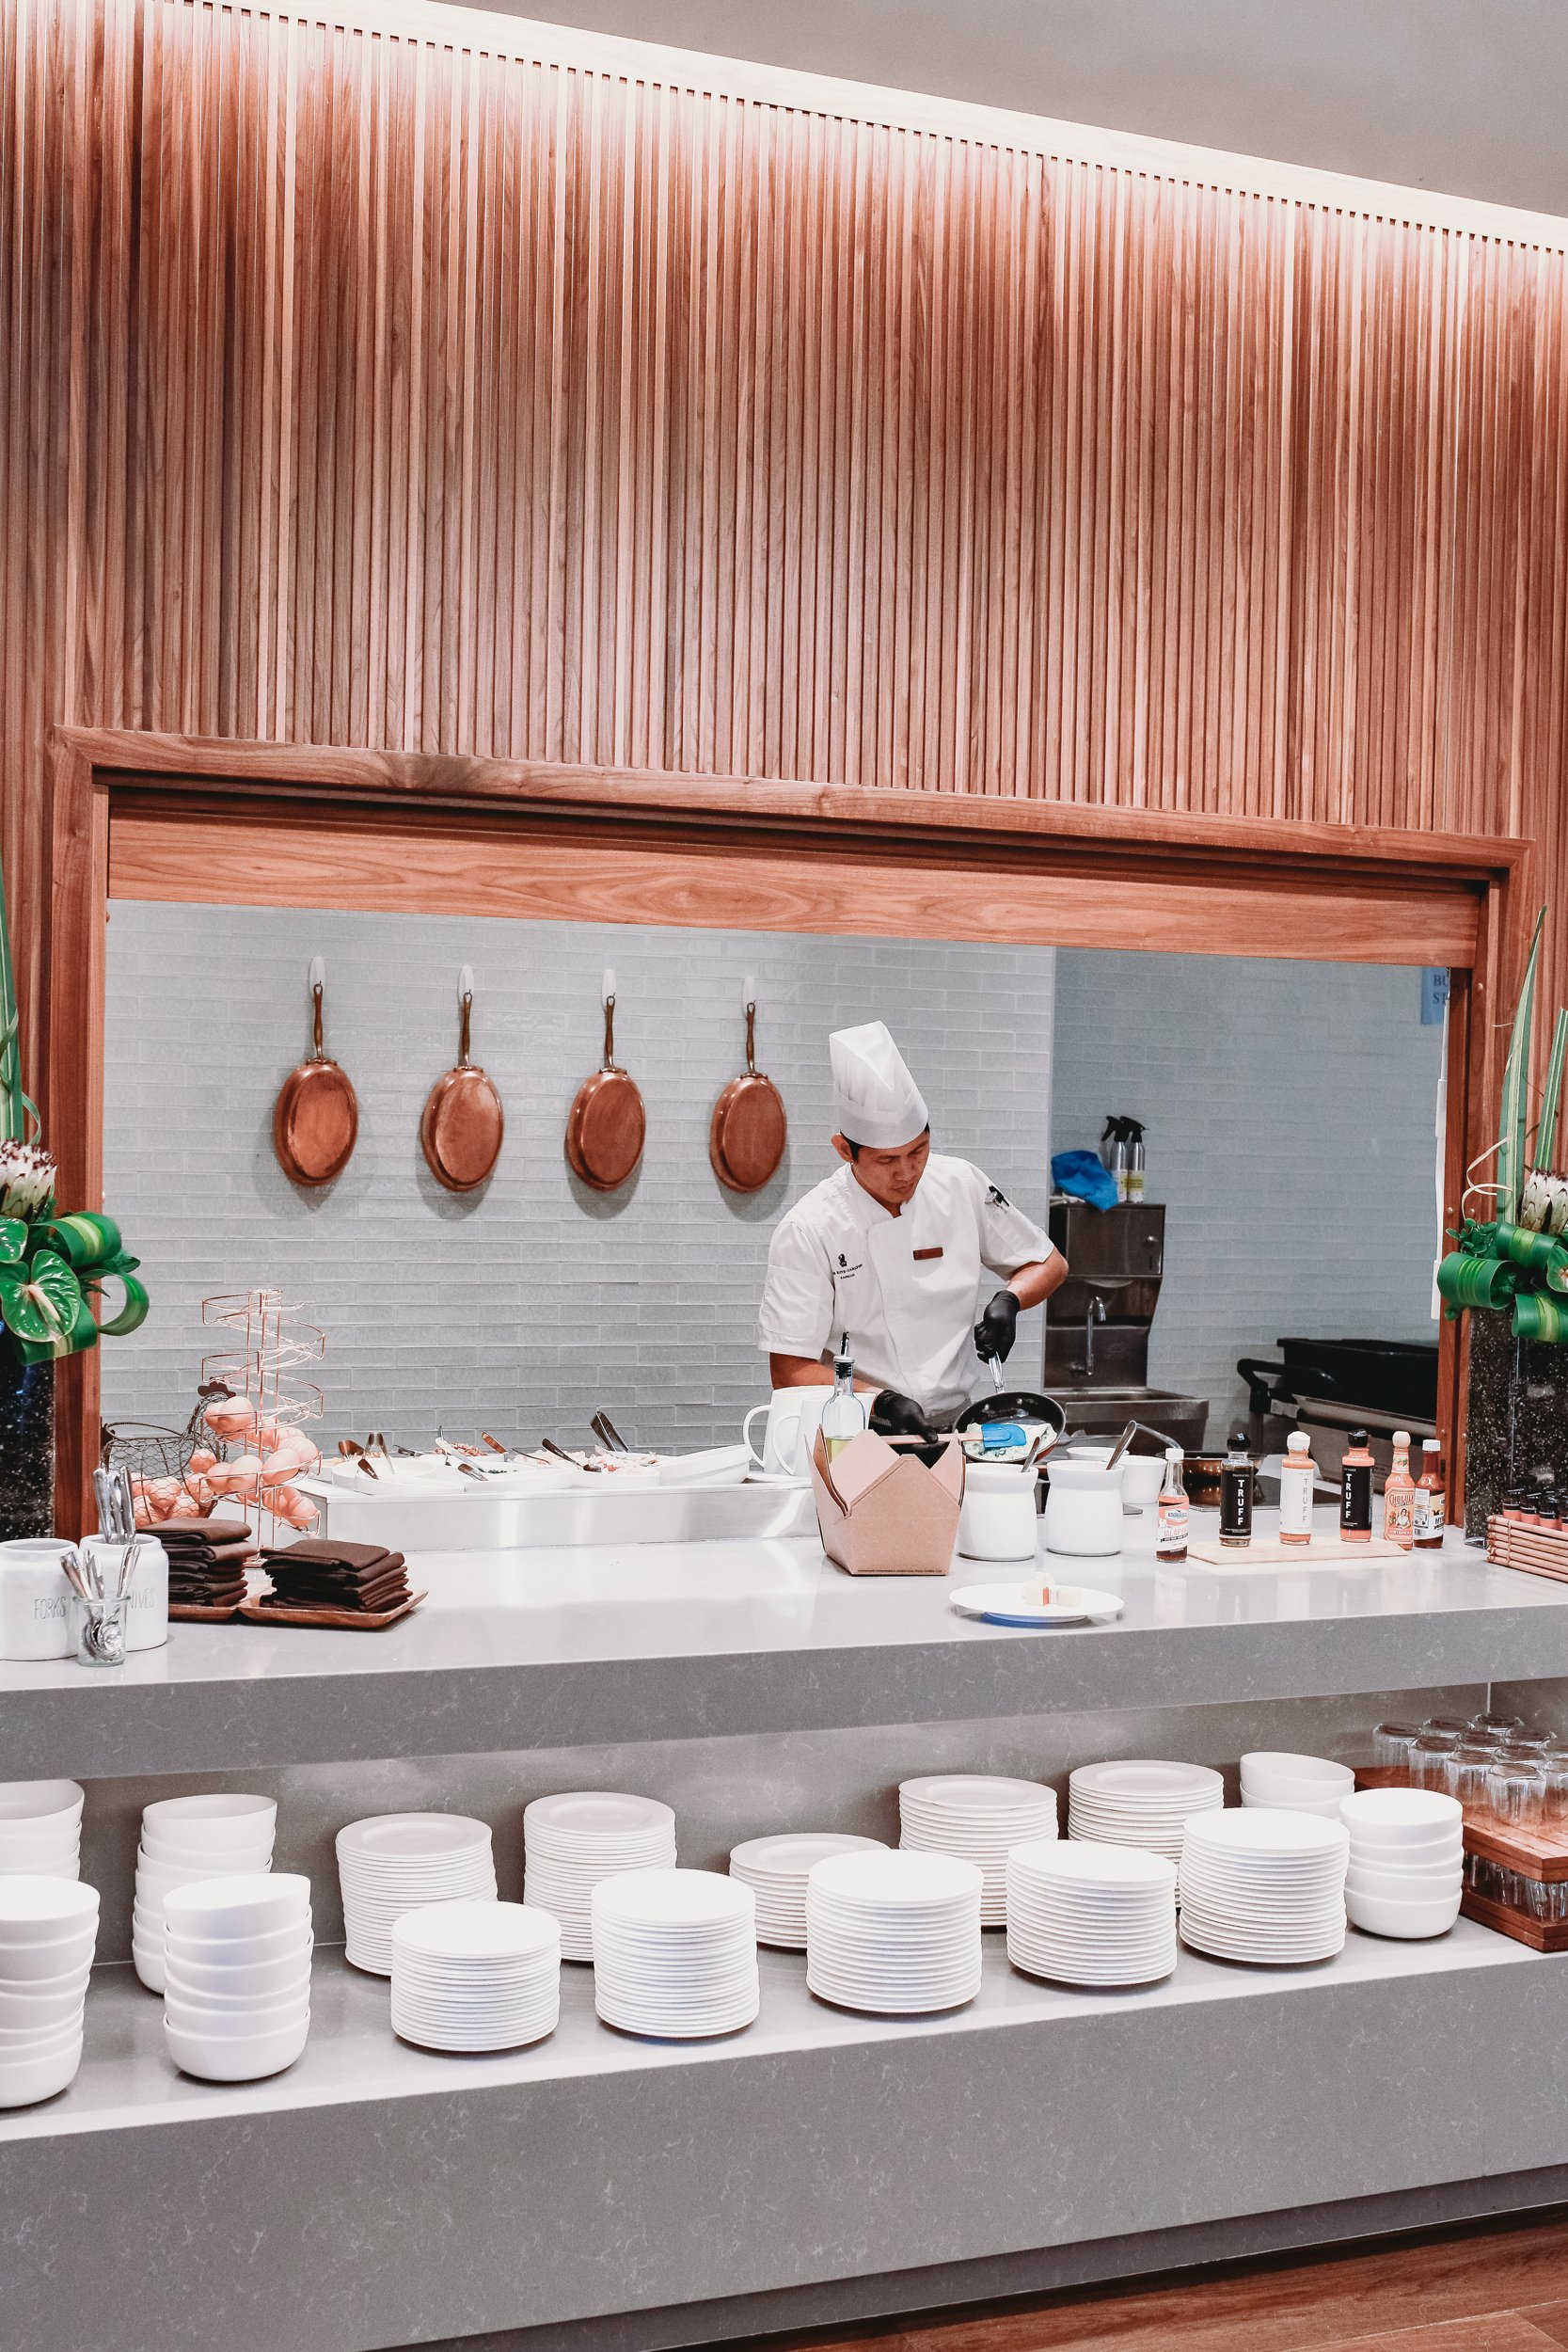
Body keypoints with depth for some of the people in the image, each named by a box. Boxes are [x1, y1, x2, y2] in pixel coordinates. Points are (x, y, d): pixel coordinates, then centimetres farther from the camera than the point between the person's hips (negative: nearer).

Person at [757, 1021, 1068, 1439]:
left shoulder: (960, 1185, 4)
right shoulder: (809, 1230, -8)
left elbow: (1050, 1264, 18)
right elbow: (790, 1372, -8)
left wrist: (1008, 1301, -2)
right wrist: (881, 1401, -22)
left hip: (957, 1426, 4)